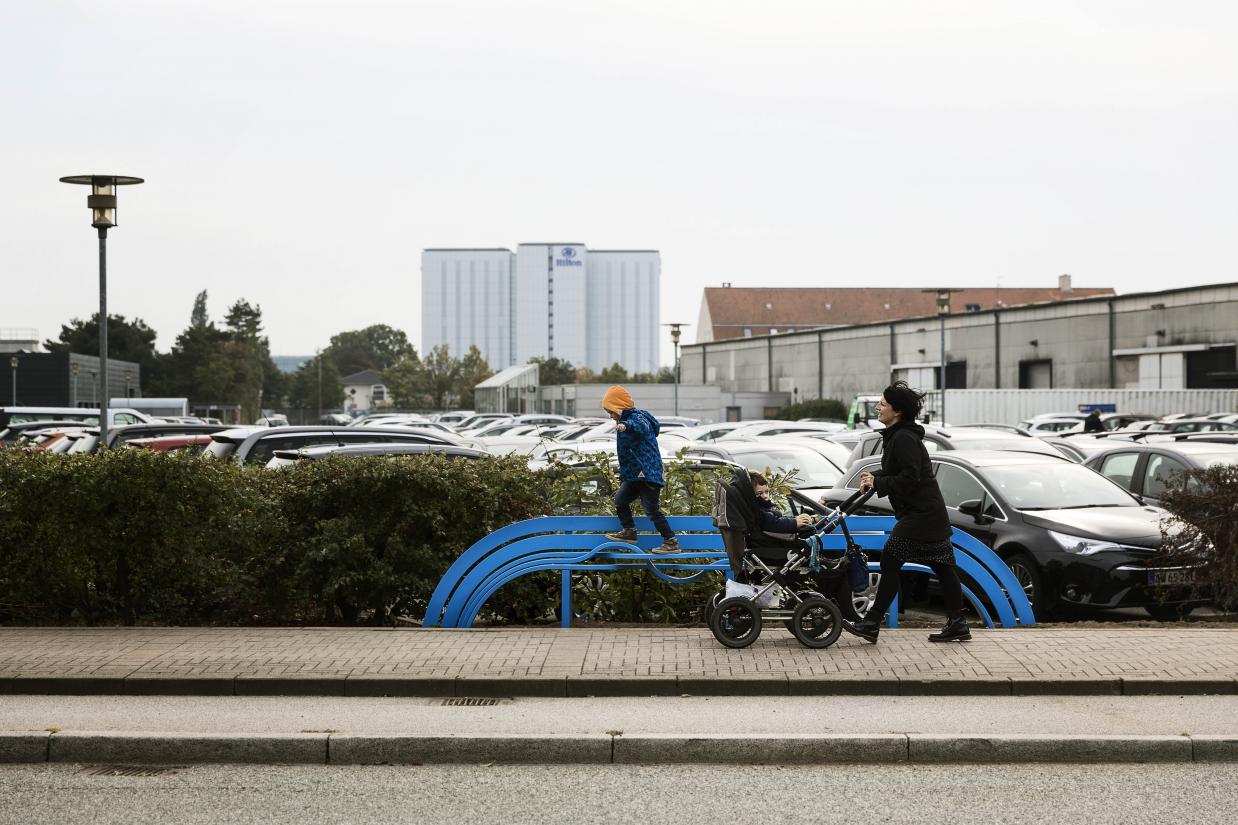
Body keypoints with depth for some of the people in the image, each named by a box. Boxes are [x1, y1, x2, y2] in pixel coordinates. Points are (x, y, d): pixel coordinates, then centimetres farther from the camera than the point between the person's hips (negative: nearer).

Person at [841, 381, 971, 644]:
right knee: (942, 567, 11)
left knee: (890, 562, -9)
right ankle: (957, 625, 15)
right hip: (931, 513, 11)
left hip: (920, 514, -11)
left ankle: (871, 624, -7)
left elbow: (909, 477, -24)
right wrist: (874, 478, 6)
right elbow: (897, 473, 23)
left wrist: (878, 483, -17)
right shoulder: (896, 436, 15)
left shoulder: (904, 439, -18)